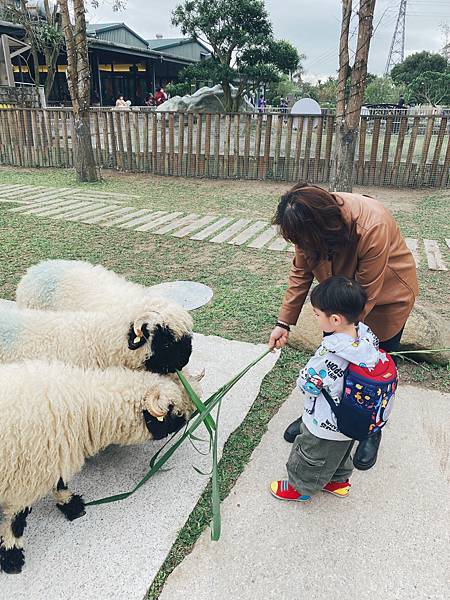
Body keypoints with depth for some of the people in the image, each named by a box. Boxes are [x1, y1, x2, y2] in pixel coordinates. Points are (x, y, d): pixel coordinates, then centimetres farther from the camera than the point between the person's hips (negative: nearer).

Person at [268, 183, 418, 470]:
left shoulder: (373, 227, -40)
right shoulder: (310, 220, -23)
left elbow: (367, 293, -30)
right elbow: (301, 272, -12)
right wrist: (284, 322, -14)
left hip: (387, 294, -4)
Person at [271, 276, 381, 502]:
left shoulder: (328, 356, -39)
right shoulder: (366, 334, -17)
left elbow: (305, 384, -26)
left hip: (325, 427, -7)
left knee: (312, 458, 22)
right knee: (341, 452, 34)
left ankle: (300, 488, 46)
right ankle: (339, 481, 57)